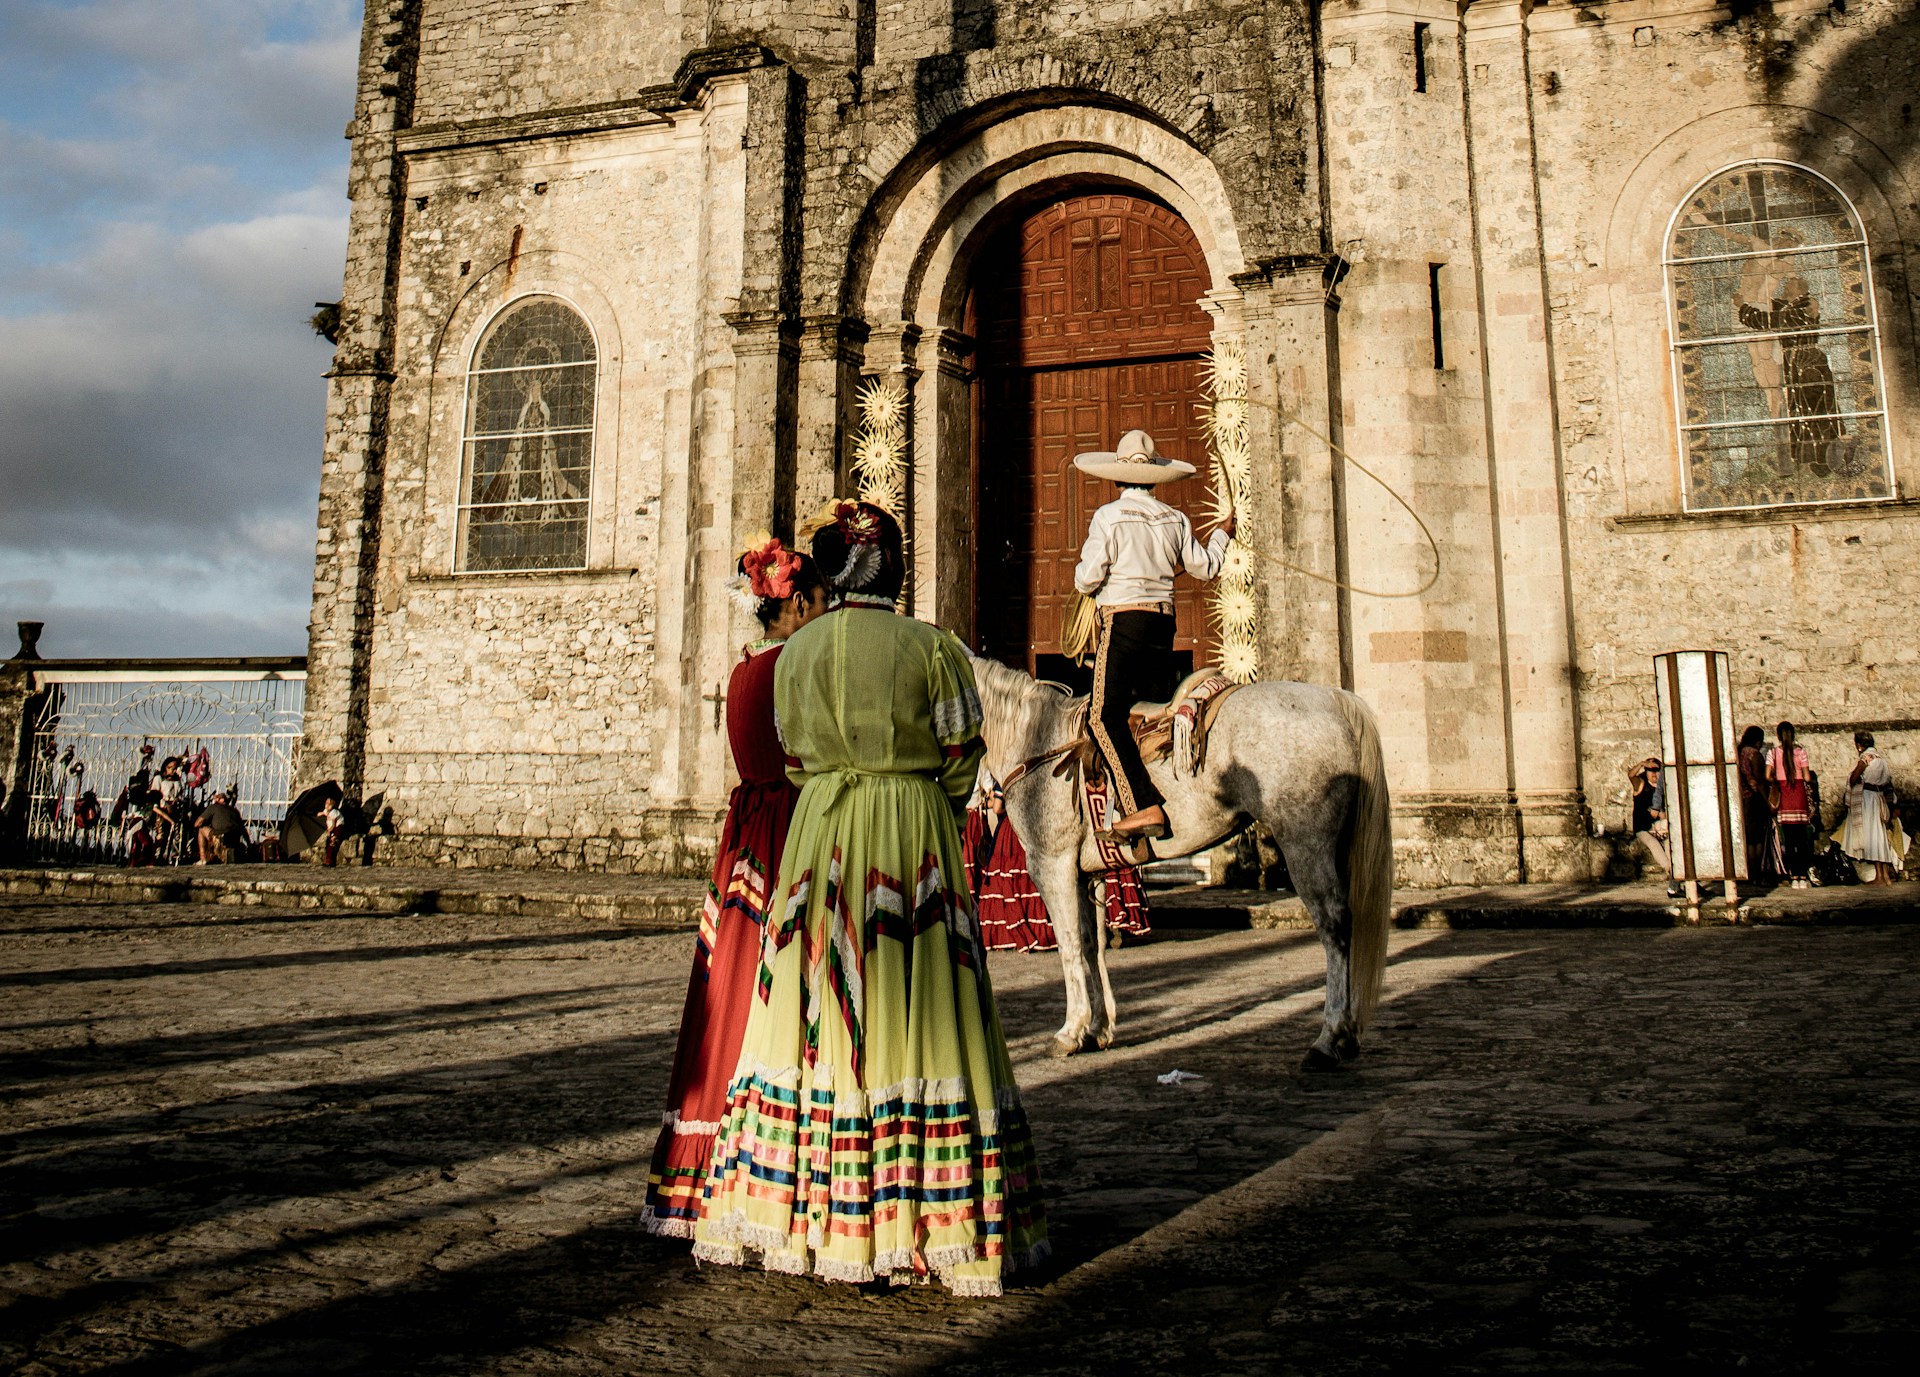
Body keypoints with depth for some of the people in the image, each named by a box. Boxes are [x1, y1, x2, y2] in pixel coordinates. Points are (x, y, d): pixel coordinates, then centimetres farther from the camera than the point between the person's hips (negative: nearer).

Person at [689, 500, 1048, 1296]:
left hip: (820, 832, 3)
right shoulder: (931, 647, -5)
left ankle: (818, 1212, 17)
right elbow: (962, 753, 0)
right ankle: (920, 1215, 9)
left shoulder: (796, 651, 4)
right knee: (918, 1012, 2)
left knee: (821, 1005, 9)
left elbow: (794, 755, 9)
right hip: (917, 838, -3)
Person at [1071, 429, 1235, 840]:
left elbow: (1088, 580, -10)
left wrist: (1083, 567, 15)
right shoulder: (1176, 519, 9)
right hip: (1164, 621, 6)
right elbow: (1204, 567, 22)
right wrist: (1222, 534, 41)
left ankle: (1143, 806, -20)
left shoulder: (1109, 516, -5)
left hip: (1123, 620, -6)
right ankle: (1168, 799, 16)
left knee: (1105, 716, -10)